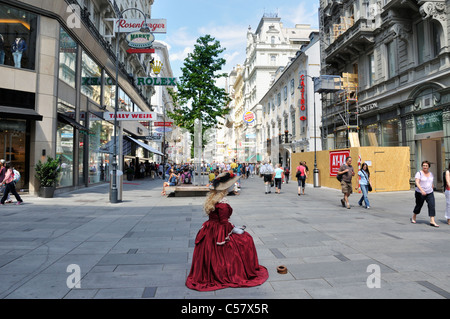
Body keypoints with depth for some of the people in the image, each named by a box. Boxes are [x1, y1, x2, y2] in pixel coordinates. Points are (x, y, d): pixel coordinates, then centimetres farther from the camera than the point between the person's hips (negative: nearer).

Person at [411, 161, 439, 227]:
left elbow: (432, 184, 20)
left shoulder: (431, 174, 10)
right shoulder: (419, 173, -9)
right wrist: (421, 190, -32)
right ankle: (413, 218, 29)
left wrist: (432, 189, 16)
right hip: (420, 193, -4)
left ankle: (432, 221, -8)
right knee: (418, 206, 7)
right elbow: (417, 182, -20)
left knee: (432, 205, -9)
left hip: (430, 193, 5)